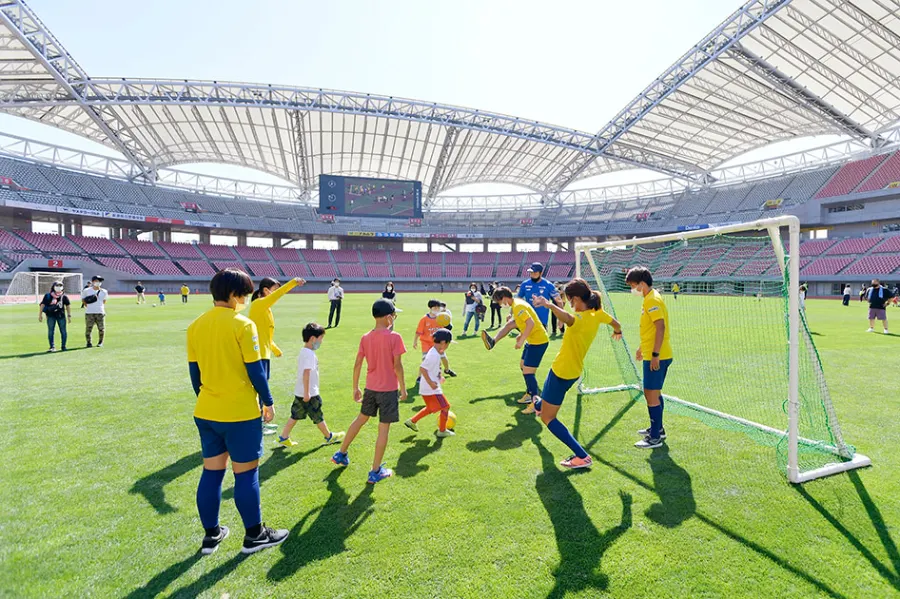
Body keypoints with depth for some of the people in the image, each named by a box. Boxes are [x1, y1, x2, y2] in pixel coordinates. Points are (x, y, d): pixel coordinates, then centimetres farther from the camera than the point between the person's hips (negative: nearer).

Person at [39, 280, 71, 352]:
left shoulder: (64, 296, 2)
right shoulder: (48, 296, -2)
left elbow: (68, 305, 10)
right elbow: (42, 305, 0)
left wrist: (69, 316, 9)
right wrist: (40, 315, -3)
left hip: (61, 315, 1)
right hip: (51, 316, -1)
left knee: (63, 331, 3)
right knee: (51, 331, 0)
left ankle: (63, 346, 12)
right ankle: (52, 347, 5)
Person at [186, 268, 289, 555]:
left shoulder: (196, 325, 3)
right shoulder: (242, 325, -16)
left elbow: (194, 371, 9)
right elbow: (255, 370, -13)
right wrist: (268, 403, -1)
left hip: (205, 413, 6)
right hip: (240, 414, -6)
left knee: (211, 472, 16)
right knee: (246, 474, 7)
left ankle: (211, 534, 29)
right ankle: (254, 535, 21)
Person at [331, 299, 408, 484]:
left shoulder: (365, 338, 0)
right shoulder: (394, 337, -15)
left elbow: (357, 365, 2)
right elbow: (397, 366, -15)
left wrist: (355, 388, 13)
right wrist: (403, 388, -4)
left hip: (370, 387, 6)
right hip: (389, 389, -5)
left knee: (361, 418, 25)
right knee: (384, 429, 5)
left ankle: (341, 454, 39)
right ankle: (375, 472, 13)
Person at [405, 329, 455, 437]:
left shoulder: (435, 352, 8)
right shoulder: (433, 355, -22)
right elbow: (422, 368, -26)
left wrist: (439, 377, 16)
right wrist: (430, 382, -25)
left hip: (427, 387, 10)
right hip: (431, 388, -10)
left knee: (430, 408, 25)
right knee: (445, 407, 1)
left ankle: (412, 421, 30)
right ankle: (442, 431, 15)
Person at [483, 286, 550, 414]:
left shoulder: (517, 306, -20)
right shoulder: (517, 303, 11)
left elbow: (531, 323, -30)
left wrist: (521, 340, -25)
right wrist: (522, 335, 14)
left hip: (538, 341, -11)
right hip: (533, 340, 11)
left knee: (528, 372, -10)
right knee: (523, 366, 21)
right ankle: (529, 394, 34)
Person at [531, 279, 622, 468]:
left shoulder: (581, 318, -30)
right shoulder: (598, 313, -5)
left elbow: (567, 318, -57)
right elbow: (616, 324, 16)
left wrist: (550, 305, -74)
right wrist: (617, 332, 39)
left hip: (562, 372, -10)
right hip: (574, 370, 10)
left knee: (548, 418, 0)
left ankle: (582, 457, -6)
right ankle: (540, 405, 75)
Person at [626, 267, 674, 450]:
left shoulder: (652, 300, -17)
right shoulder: (649, 299, 14)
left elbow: (661, 326, -25)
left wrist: (655, 354, -26)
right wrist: (642, 347, 29)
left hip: (656, 357, -10)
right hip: (652, 354, 10)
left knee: (651, 395, -3)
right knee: (654, 393, 20)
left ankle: (655, 438, 6)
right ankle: (658, 429, 34)